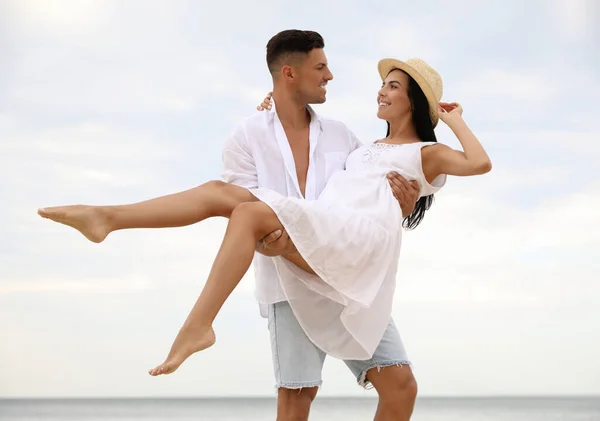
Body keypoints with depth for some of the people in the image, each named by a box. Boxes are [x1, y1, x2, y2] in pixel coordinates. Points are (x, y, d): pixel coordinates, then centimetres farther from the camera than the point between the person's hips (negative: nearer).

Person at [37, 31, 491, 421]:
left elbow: (480, 163, -4)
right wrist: (278, 107, 41)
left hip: (357, 238, -8)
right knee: (219, 190, -9)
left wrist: (455, 121, 9)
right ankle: (107, 218, -22)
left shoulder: (426, 153, 16)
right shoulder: (369, 149, 37)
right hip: (323, 240, 8)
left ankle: (198, 325, -38)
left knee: (249, 211, -29)